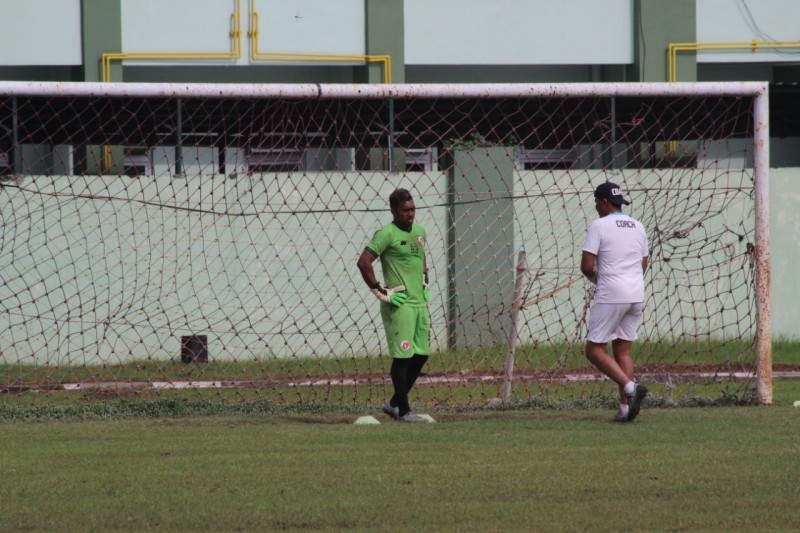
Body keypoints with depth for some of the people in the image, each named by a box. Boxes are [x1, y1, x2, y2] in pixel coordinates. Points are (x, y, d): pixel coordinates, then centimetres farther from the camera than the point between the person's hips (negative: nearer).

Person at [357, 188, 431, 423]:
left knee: (421, 355, 10)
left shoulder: (420, 231, 14)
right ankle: (403, 410, 0)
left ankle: (395, 403, 21)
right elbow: (364, 262, -17)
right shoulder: (386, 234, -11)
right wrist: (379, 292, -16)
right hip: (399, 305, -8)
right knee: (402, 357, -6)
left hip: (420, 303, 8)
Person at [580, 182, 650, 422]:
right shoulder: (638, 227, 14)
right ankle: (625, 407, 1)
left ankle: (630, 387, -22)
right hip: (637, 295, 7)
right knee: (623, 350, 11)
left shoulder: (599, 226, -7)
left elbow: (587, 265, -11)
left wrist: (593, 276, 11)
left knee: (595, 350, -3)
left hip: (611, 296, -7)